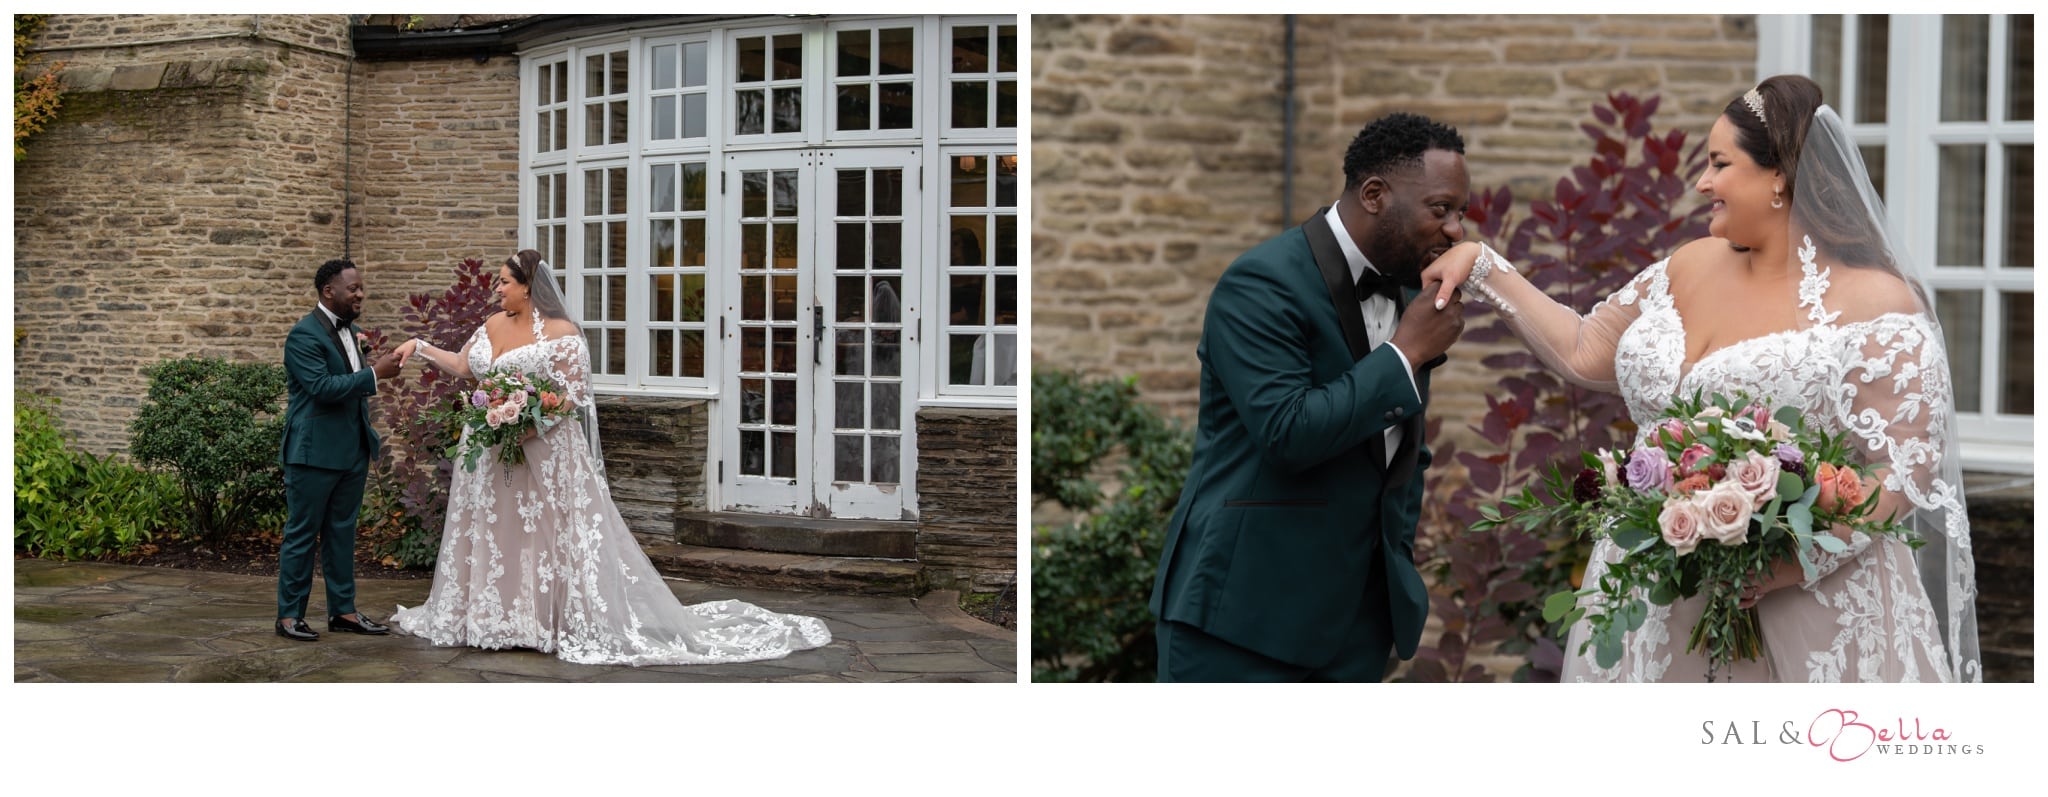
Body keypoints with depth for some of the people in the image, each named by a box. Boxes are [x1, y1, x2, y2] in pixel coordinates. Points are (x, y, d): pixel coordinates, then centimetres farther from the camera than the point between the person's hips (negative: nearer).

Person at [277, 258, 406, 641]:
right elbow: (322, 387, -24)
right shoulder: (304, 334, -14)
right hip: (314, 452, -8)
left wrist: (367, 443, 18)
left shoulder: (352, 331, 13)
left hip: (352, 451, 8)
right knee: (302, 534, 1)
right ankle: (289, 615, 8)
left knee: (342, 532, 13)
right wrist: (375, 373, -24)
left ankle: (342, 610, 20)